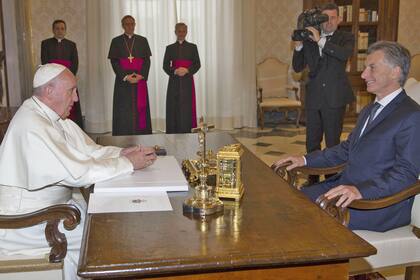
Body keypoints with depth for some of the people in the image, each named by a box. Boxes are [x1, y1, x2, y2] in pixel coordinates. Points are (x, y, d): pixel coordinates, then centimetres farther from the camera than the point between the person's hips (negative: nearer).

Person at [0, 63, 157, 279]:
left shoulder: (54, 116, 4)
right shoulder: (32, 126, -26)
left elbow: (89, 150, 8)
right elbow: (77, 173, -29)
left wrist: (120, 153, -10)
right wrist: (128, 164, -22)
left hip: (51, 204, 9)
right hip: (24, 219, -9)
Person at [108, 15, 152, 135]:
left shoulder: (142, 40, 11)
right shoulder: (116, 41, 7)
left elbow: (147, 60, 5)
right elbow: (114, 61, 0)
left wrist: (141, 75, -10)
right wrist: (125, 76, -12)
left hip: (140, 80, 1)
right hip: (122, 80, -1)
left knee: (140, 109, 0)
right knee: (124, 111, -3)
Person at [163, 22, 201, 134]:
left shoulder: (192, 47, 7)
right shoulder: (170, 48, 9)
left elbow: (197, 64, 3)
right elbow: (165, 65, 5)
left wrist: (187, 70, -14)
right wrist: (175, 71, -14)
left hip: (187, 81, -1)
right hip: (174, 82, 1)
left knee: (187, 107, -4)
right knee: (174, 108, -2)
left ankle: (186, 132, 0)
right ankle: (173, 133, 2)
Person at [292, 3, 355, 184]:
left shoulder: (346, 38, 3)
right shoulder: (309, 39, 10)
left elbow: (345, 54, -20)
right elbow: (298, 67, 7)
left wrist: (320, 41, -23)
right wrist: (299, 45, -7)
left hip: (335, 98, -3)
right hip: (313, 98, 3)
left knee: (333, 143, 3)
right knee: (312, 142, 11)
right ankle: (313, 180, 25)